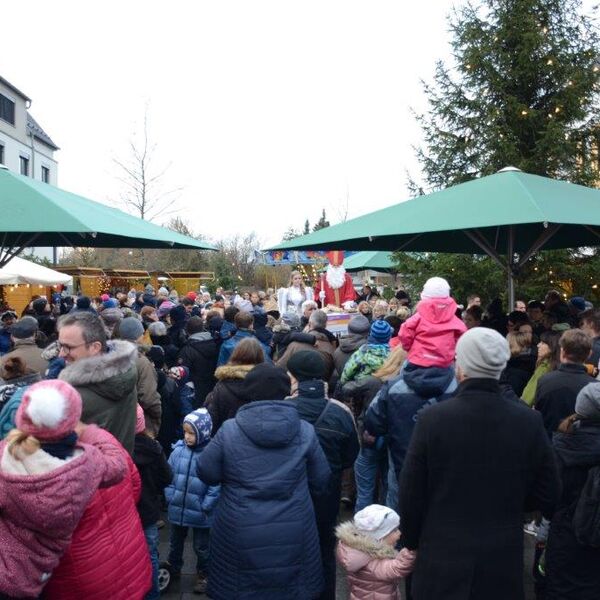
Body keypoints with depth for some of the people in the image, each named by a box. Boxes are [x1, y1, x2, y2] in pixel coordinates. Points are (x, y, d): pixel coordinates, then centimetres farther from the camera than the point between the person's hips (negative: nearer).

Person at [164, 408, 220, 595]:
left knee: (201, 547, 17)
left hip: (200, 513, -4)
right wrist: (170, 497, -5)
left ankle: (202, 575, 40)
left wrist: (205, 506, -18)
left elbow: (216, 485, -18)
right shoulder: (178, 450, -9)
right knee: (175, 542, 26)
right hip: (177, 509, 4)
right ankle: (173, 567, 50)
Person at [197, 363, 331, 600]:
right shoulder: (306, 431, -7)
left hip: (240, 535, -1)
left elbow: (206, 473, -1)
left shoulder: (229, 430, -11)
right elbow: (321, 481, 2)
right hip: (293, 534, 1)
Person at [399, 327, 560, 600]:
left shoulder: (432, 418, -18)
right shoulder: (529, 421, -12)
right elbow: (547, 497, -3)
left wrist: (411, 542, 6)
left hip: (442, 560, -2)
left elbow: (411, 494, -11)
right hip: (504, 561, 2)